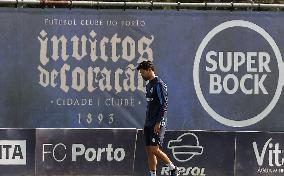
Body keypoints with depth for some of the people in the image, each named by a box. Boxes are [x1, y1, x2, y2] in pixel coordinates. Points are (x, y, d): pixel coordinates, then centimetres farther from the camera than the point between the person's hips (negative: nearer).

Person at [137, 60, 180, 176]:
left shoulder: (159, 84, -11)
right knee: (149, 150, 5)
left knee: (154, 149, -14)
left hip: (158, 124, -9)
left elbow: (164, 105, -17)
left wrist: (158, 123, -21)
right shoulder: (149, 86, 17)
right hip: (148, 123, 9)